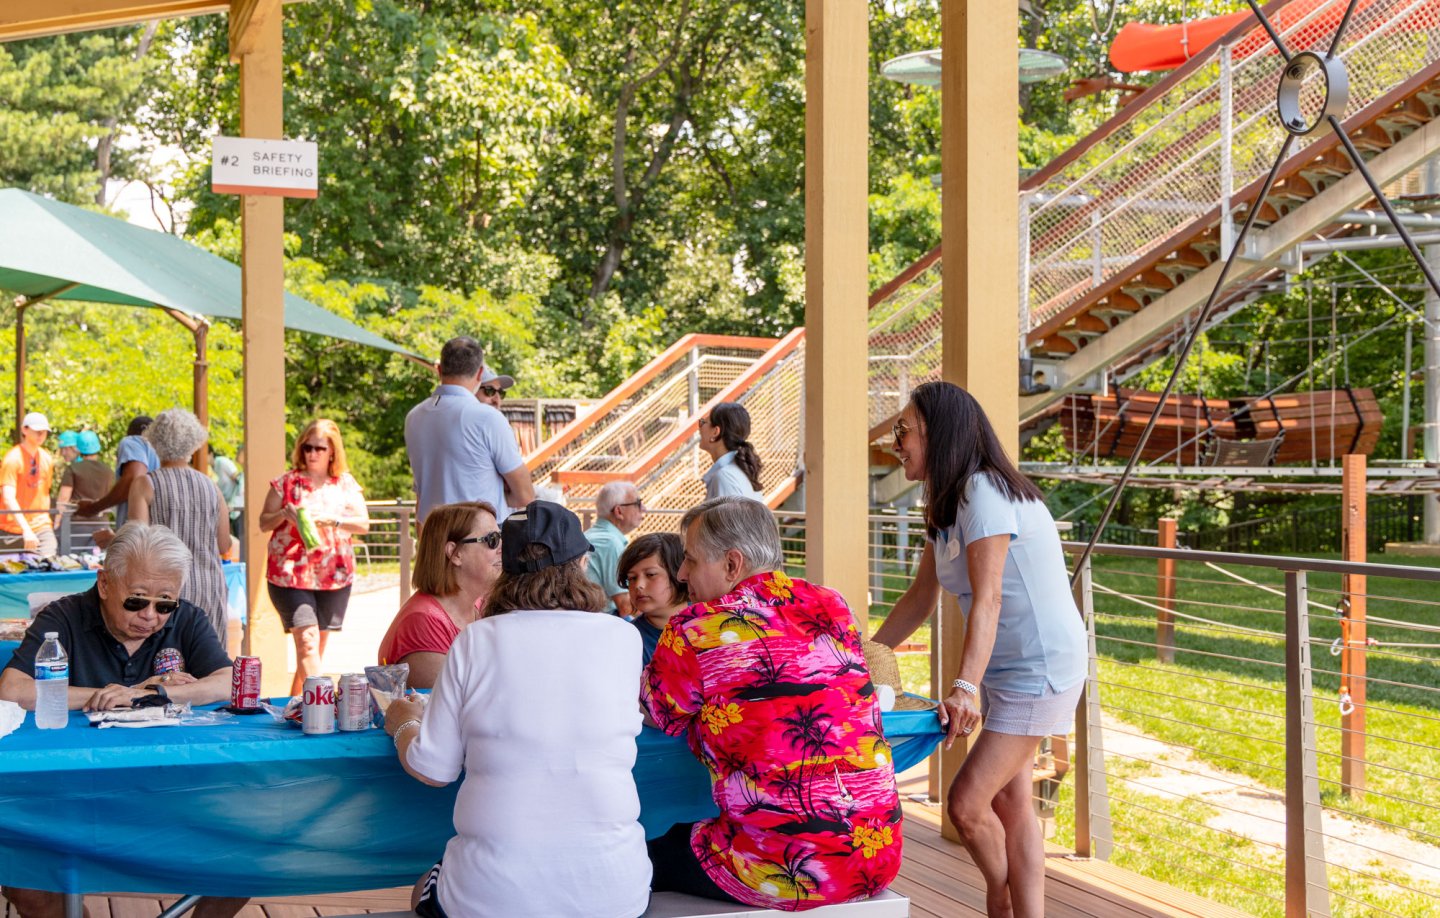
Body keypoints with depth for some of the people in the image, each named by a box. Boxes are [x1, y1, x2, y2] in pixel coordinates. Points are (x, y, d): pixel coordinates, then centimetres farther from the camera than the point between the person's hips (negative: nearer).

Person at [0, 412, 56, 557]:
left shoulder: (46, 458, 9)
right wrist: (26, 530, -30)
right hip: (13, 529, -4)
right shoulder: (13, 458, -12)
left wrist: (46, 520, 13)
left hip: (41, 528, 5)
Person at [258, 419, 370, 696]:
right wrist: (284, 514, -14)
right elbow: (263, 523, 6)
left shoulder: (346, 485, 8)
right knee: (307, 640, -16)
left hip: (334, 577, 3)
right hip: (290, 576, -3)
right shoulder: (287, 482, 3)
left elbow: (364, 524, 1)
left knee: (319, 645, 8)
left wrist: (332, 519, -14)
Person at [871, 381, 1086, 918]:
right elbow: (920, 598, 14)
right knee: (1009, 802, 9)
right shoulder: (947, 505, 12)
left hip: (1041, 666, -10)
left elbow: (986, 600, -29)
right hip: (1006, 669, 10)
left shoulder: (983, 491, -19)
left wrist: (965, 687, -37)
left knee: (967, 804, -9)